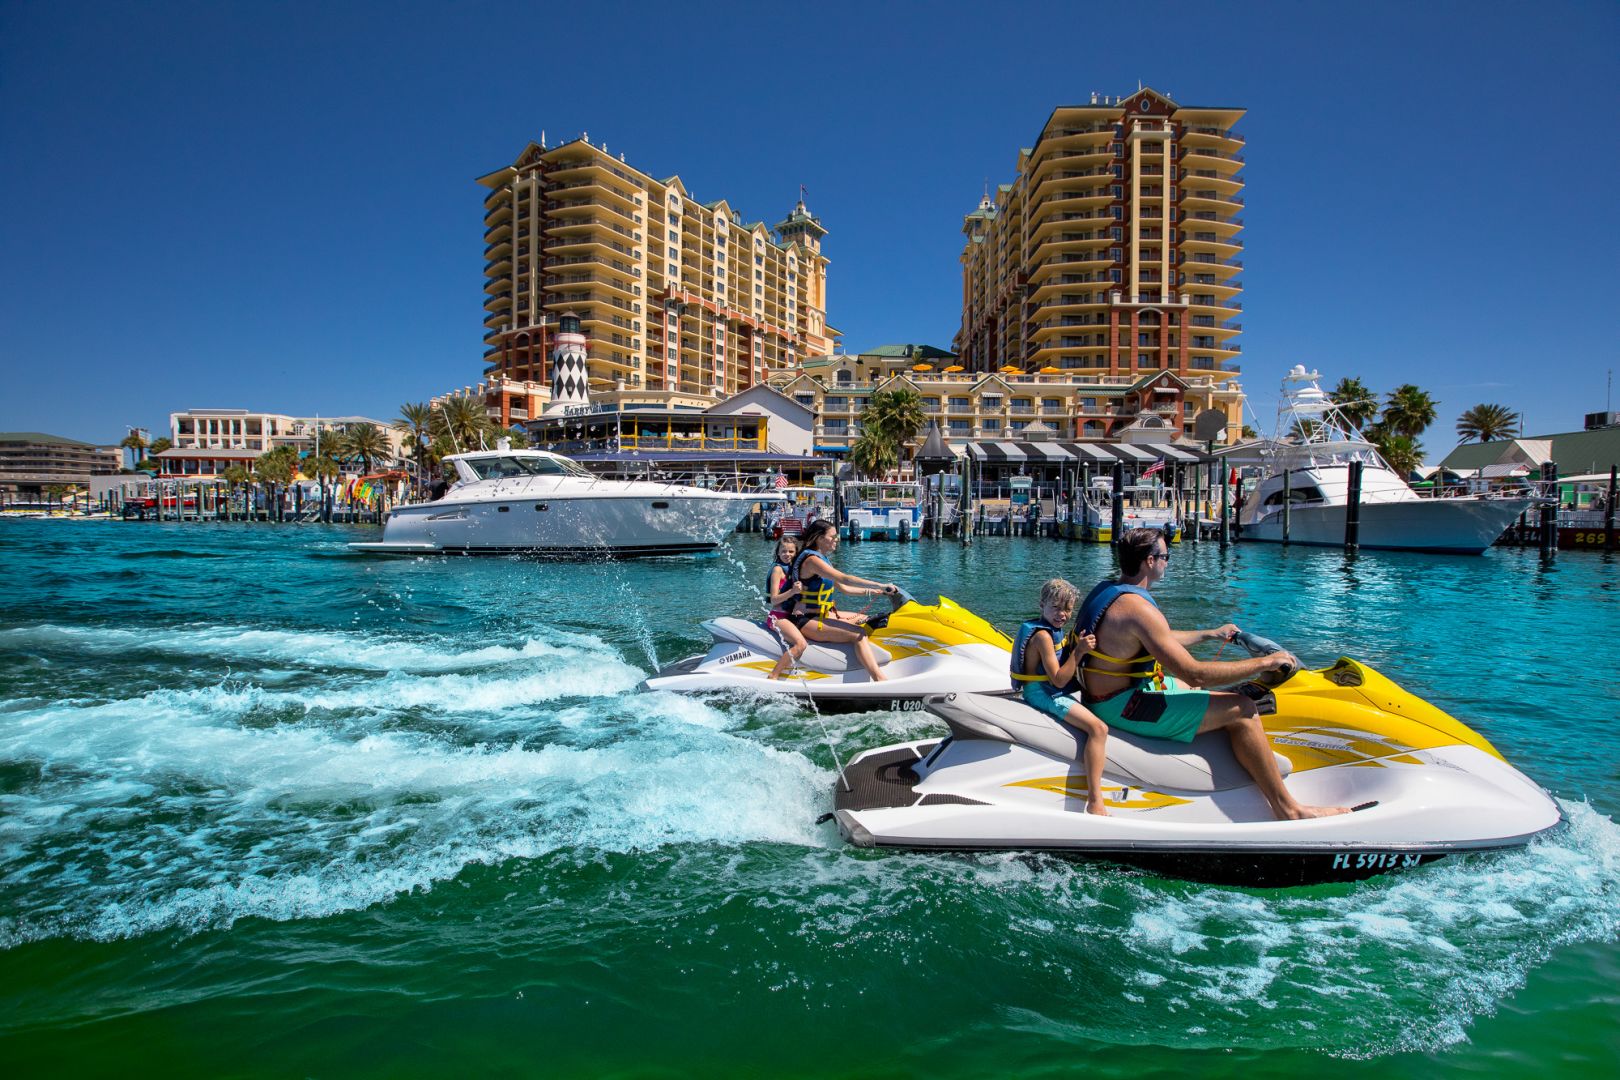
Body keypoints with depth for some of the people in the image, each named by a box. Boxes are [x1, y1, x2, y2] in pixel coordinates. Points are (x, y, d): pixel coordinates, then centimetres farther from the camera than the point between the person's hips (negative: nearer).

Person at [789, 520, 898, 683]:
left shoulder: (823, 558, 15)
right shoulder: (812, 559, -18)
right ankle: (881, 681, -36)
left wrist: (870, 592, 5)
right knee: (859, 634, -25)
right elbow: (845, 579, -28)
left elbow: (844, 587, 16)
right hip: (807, 620, -11)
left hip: (824, 614, 11)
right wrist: (880, 585, -30)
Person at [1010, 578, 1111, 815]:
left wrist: (1079, 643, 10)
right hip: (1042, 693, -11)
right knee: (1098, 728, -26)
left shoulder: (1052, 629, 11)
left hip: (1050, 690, 11)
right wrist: (1079, 651, -29)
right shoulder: (1043, 635, -19)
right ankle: (1095, 801, -31)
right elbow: (1059, 680, -24)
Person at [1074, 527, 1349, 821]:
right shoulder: (1137, 607, -25)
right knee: (1242, 711, -10)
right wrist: (1264, 662, -16)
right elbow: (1194, 673, -26)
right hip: (1122, 706, -11)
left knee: (1200, 687, 27)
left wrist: (1211, 634, 31)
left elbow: (1161, 639, 23)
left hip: (1107, 693, 11)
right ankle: (1288, 808, -1)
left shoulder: (1108, 590, 7)